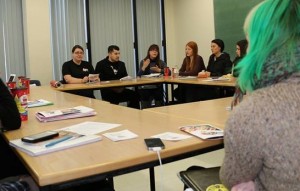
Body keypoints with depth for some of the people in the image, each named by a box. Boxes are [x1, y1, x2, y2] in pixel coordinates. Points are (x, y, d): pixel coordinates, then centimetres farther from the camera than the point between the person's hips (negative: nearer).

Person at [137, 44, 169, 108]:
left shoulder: (160, 62, 8)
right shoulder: (143, 62, 6)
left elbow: (169, 72, -4)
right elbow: (138, 76, -3)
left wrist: (159, 70, -14)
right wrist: (144, 67, -15)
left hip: (157, 87, 1)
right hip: (145, 87, -1)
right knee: (145, 107, -14)